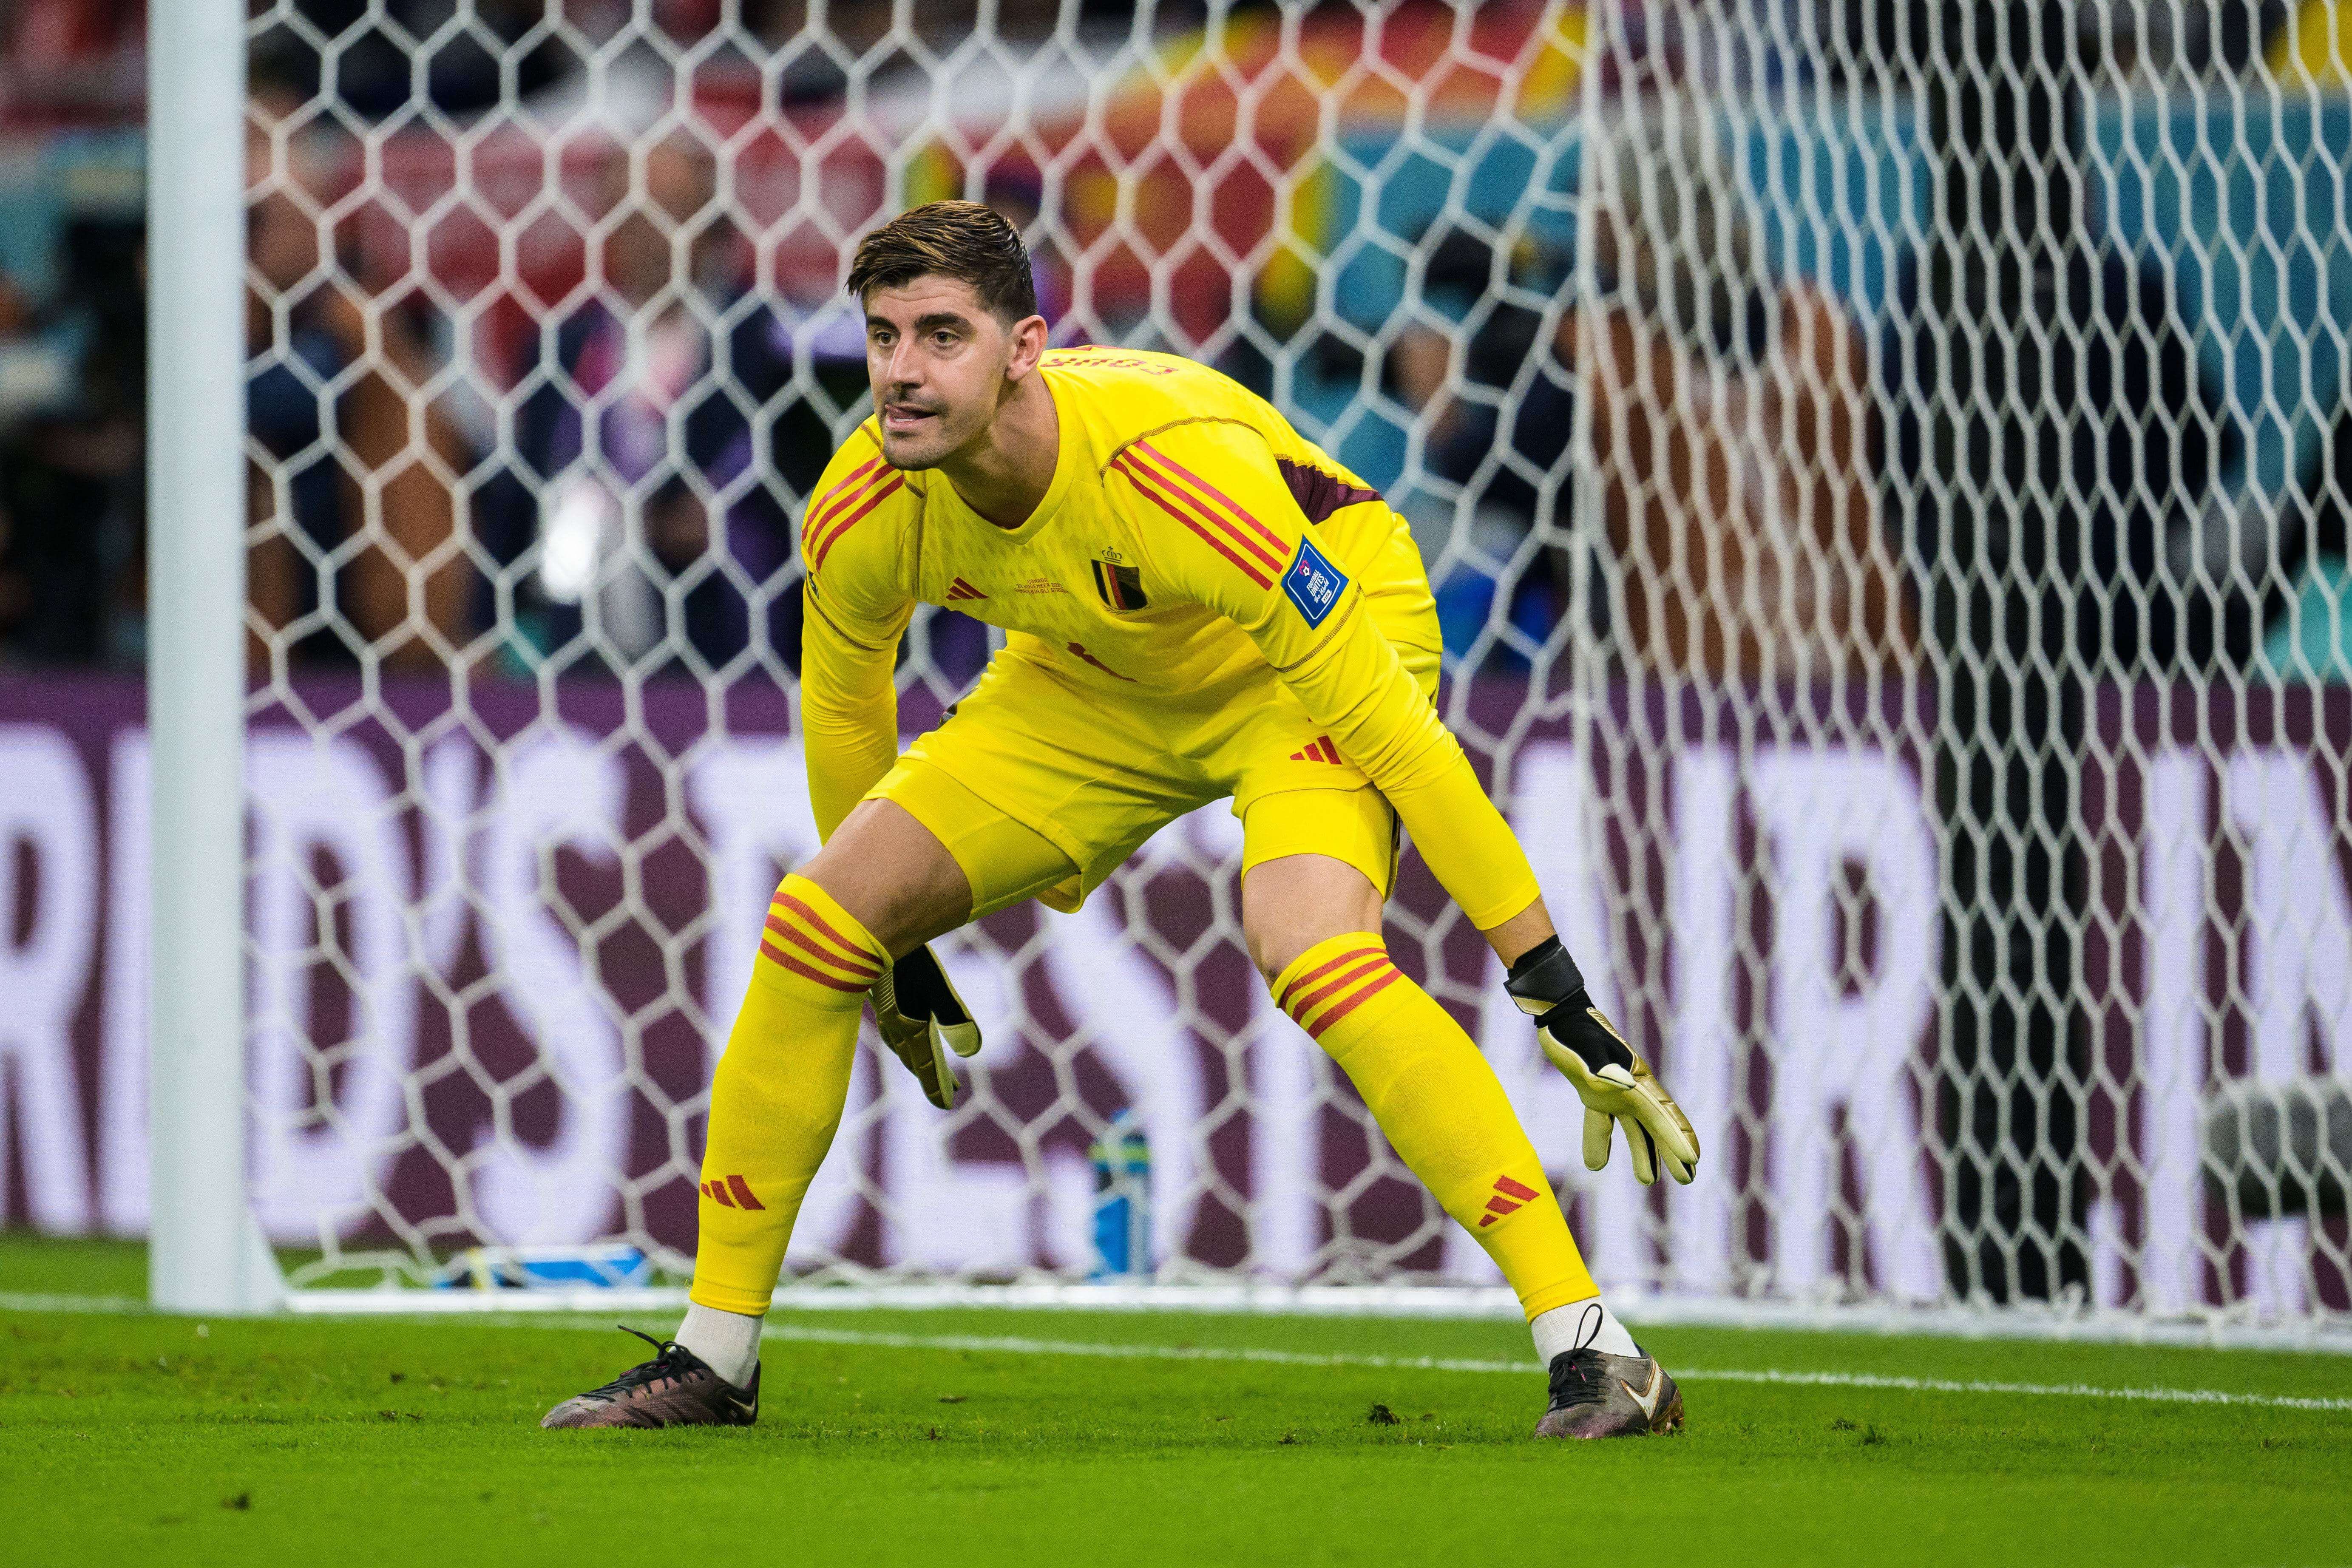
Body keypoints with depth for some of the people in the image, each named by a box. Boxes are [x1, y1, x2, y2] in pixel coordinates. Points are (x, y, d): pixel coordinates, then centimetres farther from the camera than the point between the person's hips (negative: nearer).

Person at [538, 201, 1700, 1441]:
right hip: (1097, 682, 6)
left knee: (1311, 951, -34)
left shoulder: (1179, 466, -39)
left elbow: (1379, 719, -33)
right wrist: (900, 965, 14)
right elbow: (844, 710, 2)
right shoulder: (862, 513, -22)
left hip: (1317, 661, -6)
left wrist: (1548, 979, -32)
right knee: (816, 920, -7)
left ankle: (1591, 1349, -33)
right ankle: (712, 1359, 7)